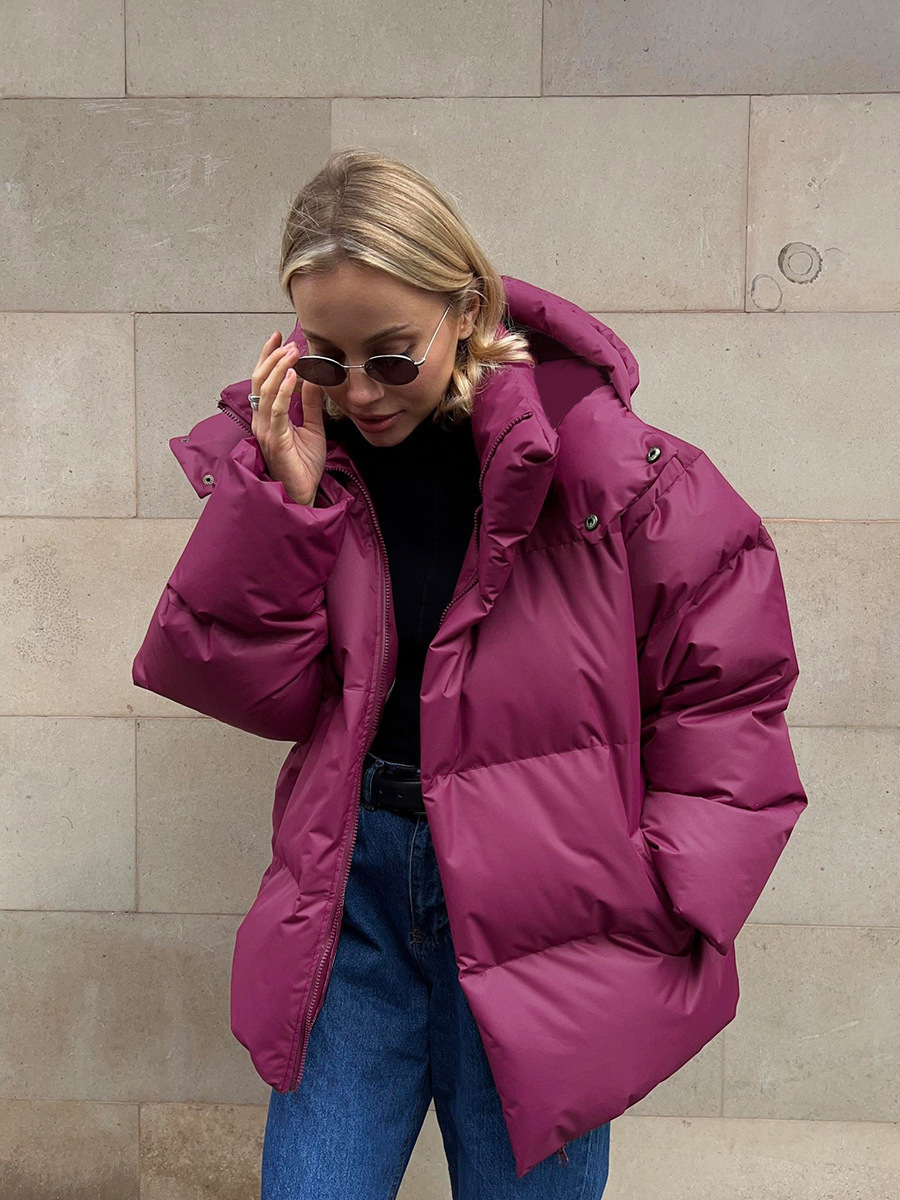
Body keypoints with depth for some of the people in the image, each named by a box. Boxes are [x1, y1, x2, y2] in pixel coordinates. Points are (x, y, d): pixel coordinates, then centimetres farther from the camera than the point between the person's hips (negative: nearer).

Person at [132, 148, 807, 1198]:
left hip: (540, 904, -2)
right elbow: (254, 691, -3)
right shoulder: (283, 450, -1)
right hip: (354, 880, 3)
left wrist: (669, 904, -9)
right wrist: (283, 500, -16)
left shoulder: (599, 458, -12)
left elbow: (726, 688, -6)